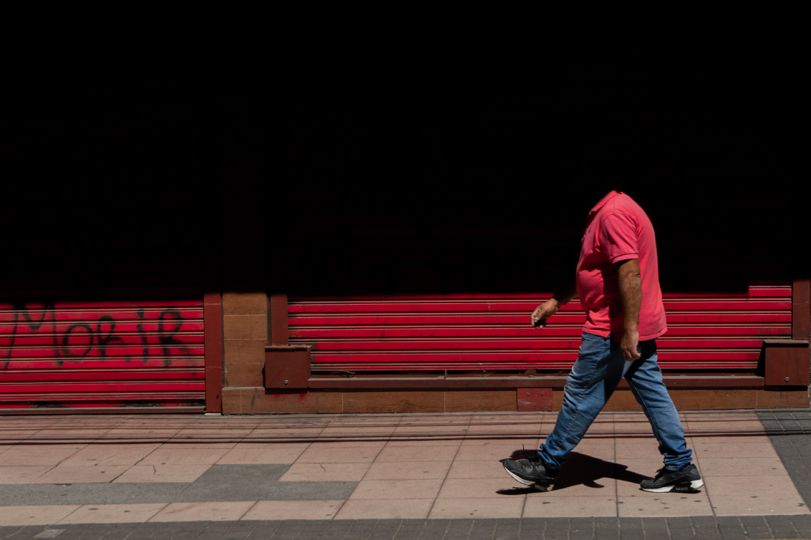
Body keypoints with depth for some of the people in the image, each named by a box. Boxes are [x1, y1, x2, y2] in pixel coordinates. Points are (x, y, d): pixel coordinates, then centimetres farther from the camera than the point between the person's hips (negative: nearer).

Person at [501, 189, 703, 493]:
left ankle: (546, 467, 10)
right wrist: (556, 301, 24)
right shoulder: (605, 212, 15)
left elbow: (630, 272, -26)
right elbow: (591, 269, 25)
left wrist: (629, 329, -27)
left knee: (581, 397, 0)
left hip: (614, 332, -10)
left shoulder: (613, 214, -20)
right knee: (653, 395, 10)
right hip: (635, 330, 10)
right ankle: (680, 468, 10)